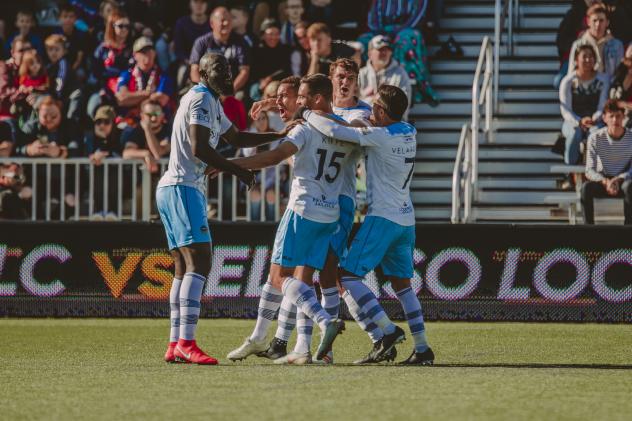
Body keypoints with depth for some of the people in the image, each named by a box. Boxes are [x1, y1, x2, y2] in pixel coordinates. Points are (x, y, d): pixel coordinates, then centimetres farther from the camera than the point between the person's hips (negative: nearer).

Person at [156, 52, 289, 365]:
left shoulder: (212, 103, 23)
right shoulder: (201, 99, -10)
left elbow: (236, 139, 35)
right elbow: (199, 148, -20)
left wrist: (281, 136, 29)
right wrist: (238, 171, -13)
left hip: (173, 189, 11)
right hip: (182, 187, -11)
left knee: (184, 268, 10)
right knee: (199, 262, -18)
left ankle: (175, 345, 8)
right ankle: (186, 342, -26)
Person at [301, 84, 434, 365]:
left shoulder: (380, 136, -15)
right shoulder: (409, 133, 8)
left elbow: (334, 131, -19)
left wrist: (306, 114, -5)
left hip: (382, 217, -8)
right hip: (406, 220, 8)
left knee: (348, 275, -5)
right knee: (402, 283, 12)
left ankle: (388, 330, -16)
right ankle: (422, 348, 7)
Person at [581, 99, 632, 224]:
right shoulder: (595, 138, -9)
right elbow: (589, 171, -12)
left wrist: (618, 180, -29)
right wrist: (605, 181, -30)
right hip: (603, 180, 1)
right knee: (586, 187, -32)